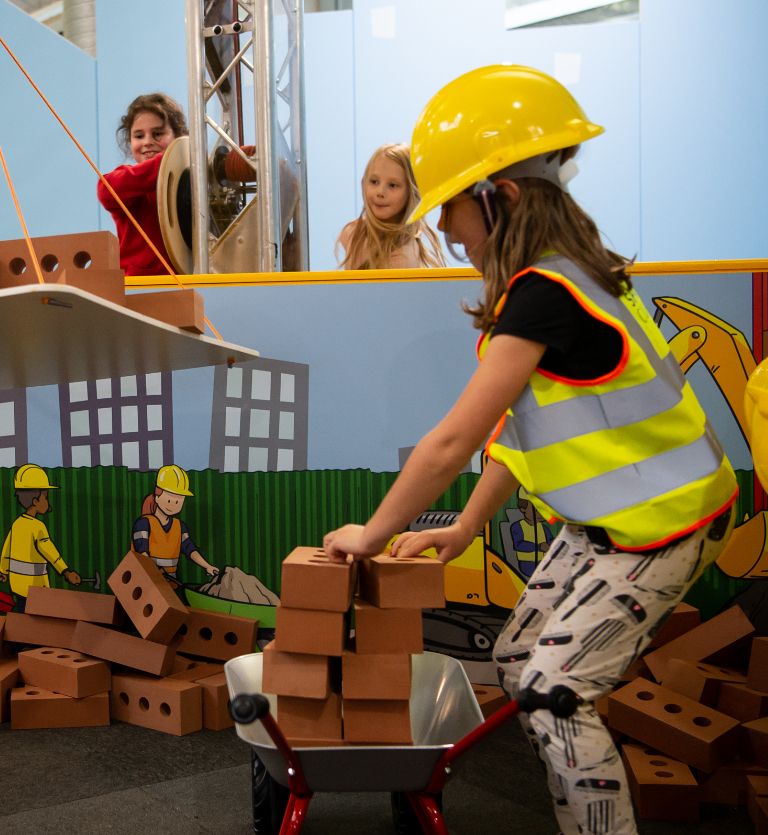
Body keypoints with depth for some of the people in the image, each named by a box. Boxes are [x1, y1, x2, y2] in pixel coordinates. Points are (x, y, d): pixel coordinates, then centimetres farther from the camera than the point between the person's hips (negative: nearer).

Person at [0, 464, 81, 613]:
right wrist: (66, 572, -50)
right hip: (34, 585, -8)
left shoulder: (17, 524, 3)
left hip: (16, 582, 8)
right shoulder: (37, 526, -21)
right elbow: (46, 548, -38)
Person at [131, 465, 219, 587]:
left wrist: (207, 566, -4)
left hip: (169, 581, 6)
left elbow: (189, 549, 8)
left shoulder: (179, 526, 12)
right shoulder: (144, 523, -7)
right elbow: (142, 550, -18)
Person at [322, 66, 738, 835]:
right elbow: (520, 425, 10)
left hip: (659, 528, -10)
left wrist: (373, 534, -13)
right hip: (603, 520, 10)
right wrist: (462, 531, 11)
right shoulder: (561, 279, 6)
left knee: (552, 691, -10)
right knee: (516, 661, 12)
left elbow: (452, 441, -26)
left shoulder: (545, 295, -26)